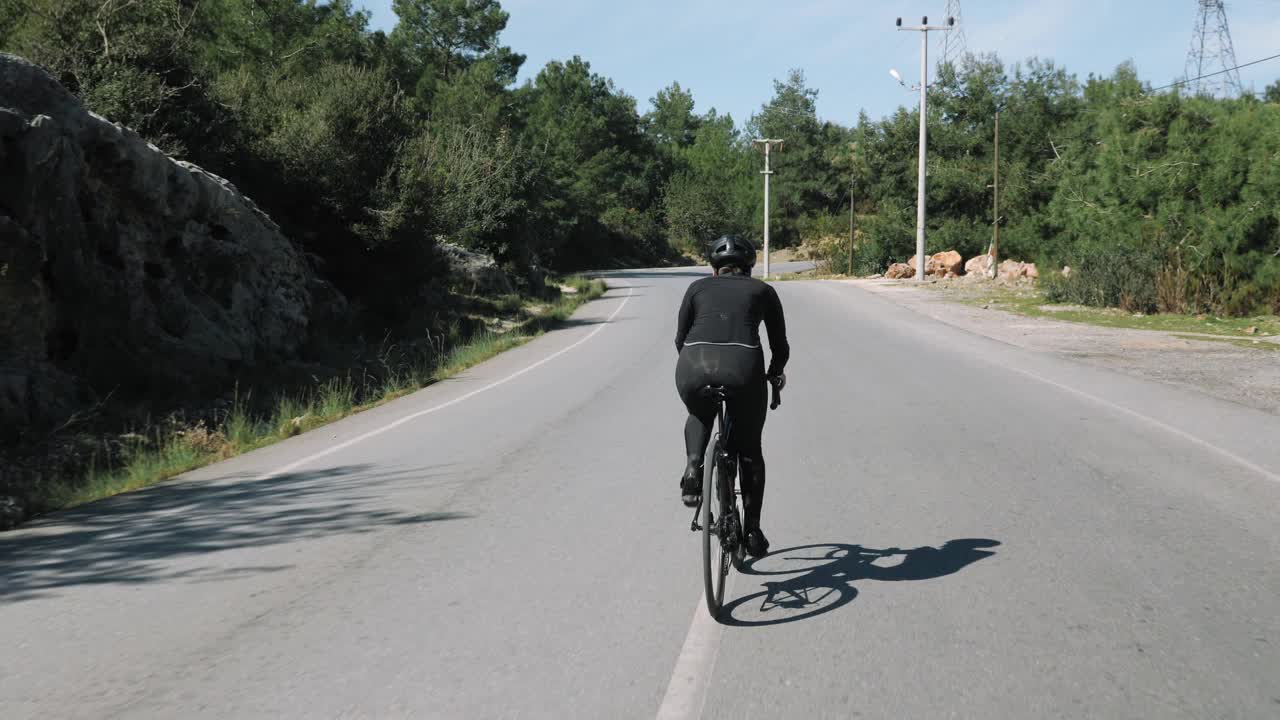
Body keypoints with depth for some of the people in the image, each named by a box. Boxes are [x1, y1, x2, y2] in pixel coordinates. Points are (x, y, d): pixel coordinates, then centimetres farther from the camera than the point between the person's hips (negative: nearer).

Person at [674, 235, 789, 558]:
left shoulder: (698, 287, 25)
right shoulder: (763, 290, 24)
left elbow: (680, 339, 26)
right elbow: (780, 347, 26)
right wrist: (775, 373, 47)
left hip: (694, 365, 1)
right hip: (743, 367, -1)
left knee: (699, 417, 36)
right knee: (749, 450, 22)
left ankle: (693, 471, 10)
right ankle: (752, 530, 21)